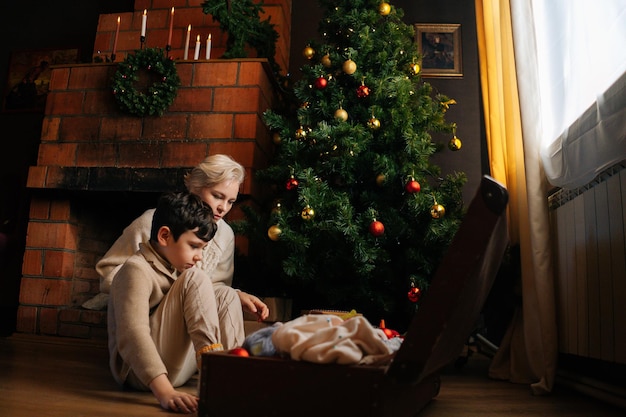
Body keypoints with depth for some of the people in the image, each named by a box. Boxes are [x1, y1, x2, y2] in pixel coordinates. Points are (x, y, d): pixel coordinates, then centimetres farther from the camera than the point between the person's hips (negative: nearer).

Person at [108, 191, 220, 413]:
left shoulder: (174, 267, 13)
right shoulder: (137, 270, -18)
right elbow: (132, 335, -32)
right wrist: (165, 392, -41)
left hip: (173, 367, 10)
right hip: (138, 371, -10)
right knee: (195, 278, -19)